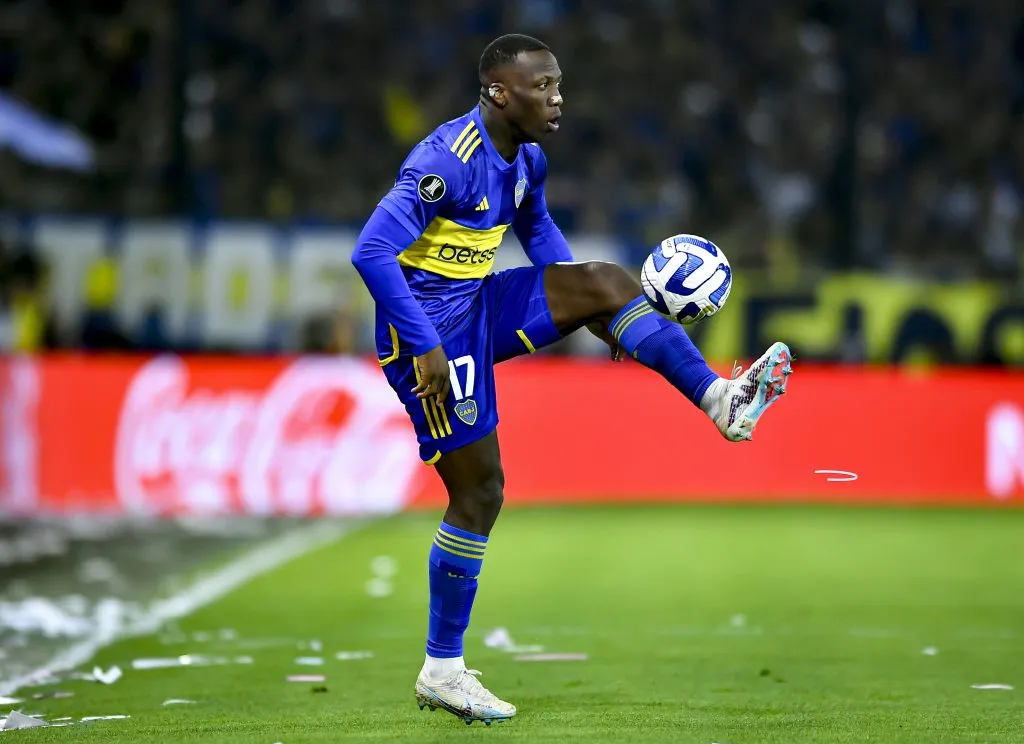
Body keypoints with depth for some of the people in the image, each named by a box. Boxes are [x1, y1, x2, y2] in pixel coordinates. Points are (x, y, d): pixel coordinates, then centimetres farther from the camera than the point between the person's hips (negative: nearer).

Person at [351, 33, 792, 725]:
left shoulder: (526, 159, 5)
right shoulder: (446, 162, -23)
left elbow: (537, 231, 26)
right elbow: (372, 252, -28)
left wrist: (589, 309, 16)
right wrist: (424, 346, -29)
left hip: (482, 308, 8)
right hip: (432, 330, -8)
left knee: (606, 280, -7)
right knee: (479, 491, -6)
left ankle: (720, 400, -12)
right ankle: (442, 670, 4)